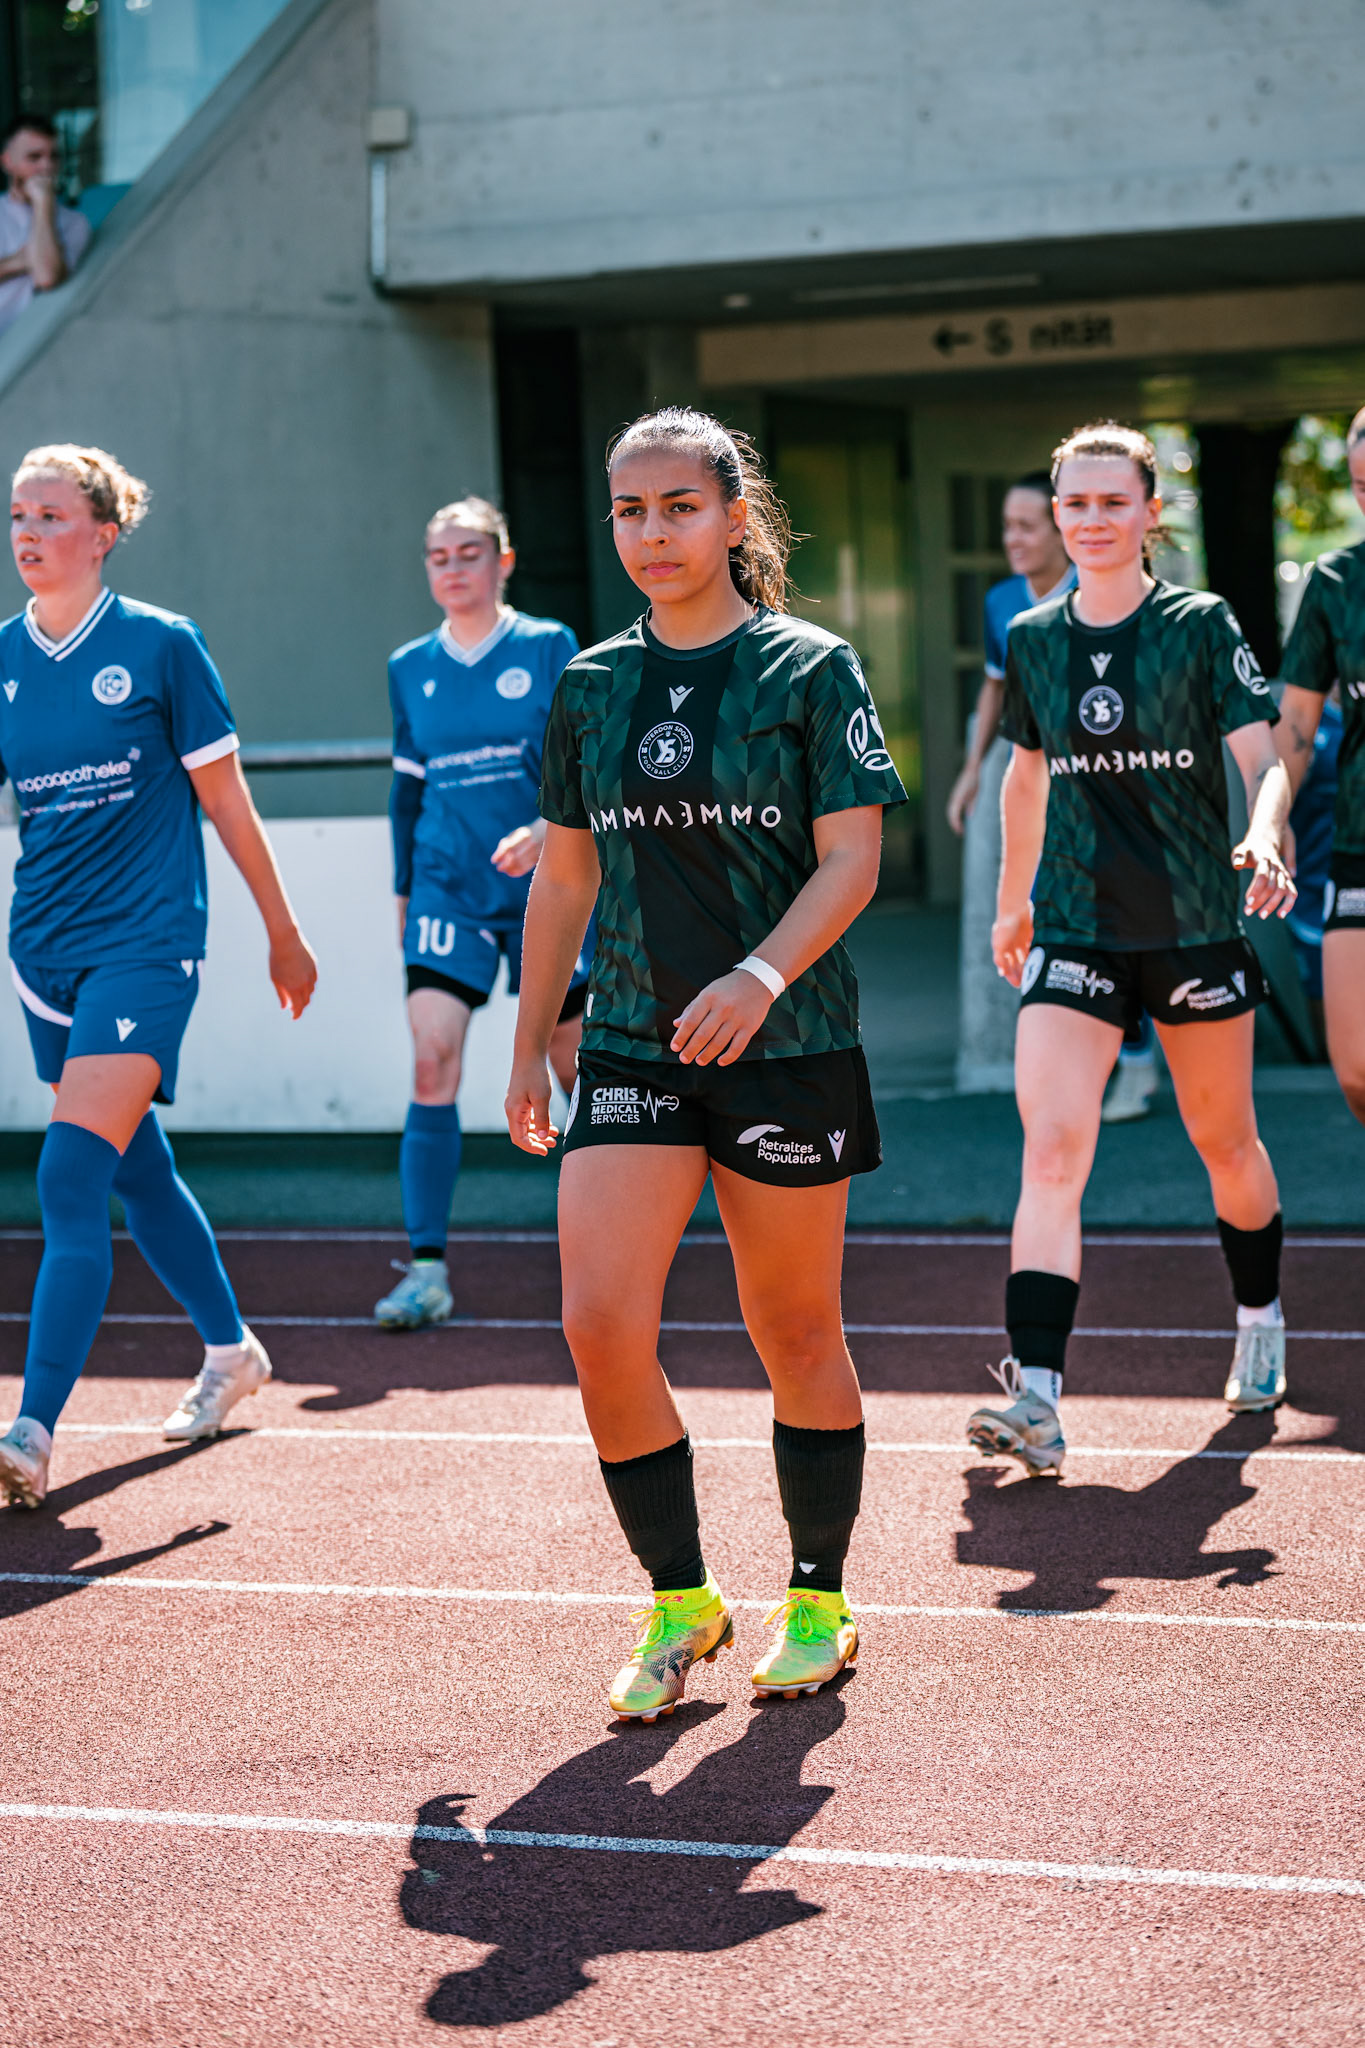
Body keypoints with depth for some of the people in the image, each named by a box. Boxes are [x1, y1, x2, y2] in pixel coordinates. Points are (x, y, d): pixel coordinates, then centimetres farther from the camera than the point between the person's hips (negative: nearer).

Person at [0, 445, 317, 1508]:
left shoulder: (161, 645, -6)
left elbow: (226, 799, 1)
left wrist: (284, 932, 6)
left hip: (145, 942, -5)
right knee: (138, 1172, 17)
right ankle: (231, 1349, 38)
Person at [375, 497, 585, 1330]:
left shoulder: (548, 648, -1)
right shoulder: (410, 668, 9)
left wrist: (543, 831, -24)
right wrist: (404, 890, 18)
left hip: (542, 887, -2)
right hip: (447, 889, 2)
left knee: (577, 1064, 6)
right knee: (432, 1064, -13)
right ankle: (428, 1269, -13)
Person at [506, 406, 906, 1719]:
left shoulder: (809, 670, -3)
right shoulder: (591, 686, 9)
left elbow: (851, 860, -10)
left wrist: (762, 973, -26)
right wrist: (528, 1050, 15)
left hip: (787, 1048, -3)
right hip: (632, 1045, 3)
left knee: (794, 1335, 6)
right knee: (599, 1324, -10)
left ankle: (818, 1600, 24)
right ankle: (679, 1605, 5)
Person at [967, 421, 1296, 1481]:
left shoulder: (1203, 625, -5)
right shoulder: (1033, 639, 6)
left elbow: (1264, 759, -11)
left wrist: (1265, 841, -32)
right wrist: (1013, 898, 26)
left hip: (1197, 927, -2)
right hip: (1075, 932, 2)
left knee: (1226, 1145, 14)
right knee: (1051, 1151, -15)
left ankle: (1262, 1326, 41)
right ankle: (1037, 1400, -22)